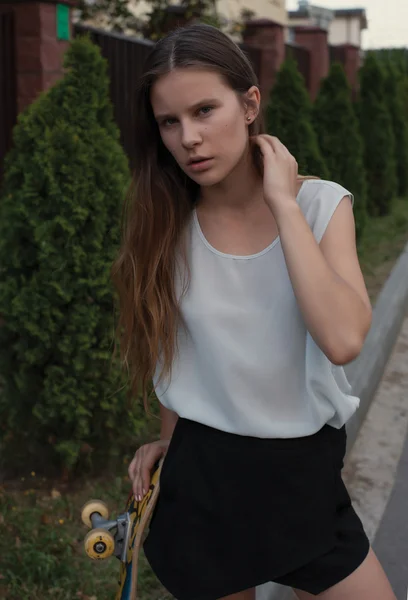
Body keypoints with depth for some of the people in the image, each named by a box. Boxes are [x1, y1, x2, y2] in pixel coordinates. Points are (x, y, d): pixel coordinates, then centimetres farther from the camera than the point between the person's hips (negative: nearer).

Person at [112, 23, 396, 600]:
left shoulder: (321, 204, -11)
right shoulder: (166, 222, -5)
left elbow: (343, 340, -28)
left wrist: (283, 203, -23)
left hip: (304, 469, -1)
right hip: (201, 471, 1)